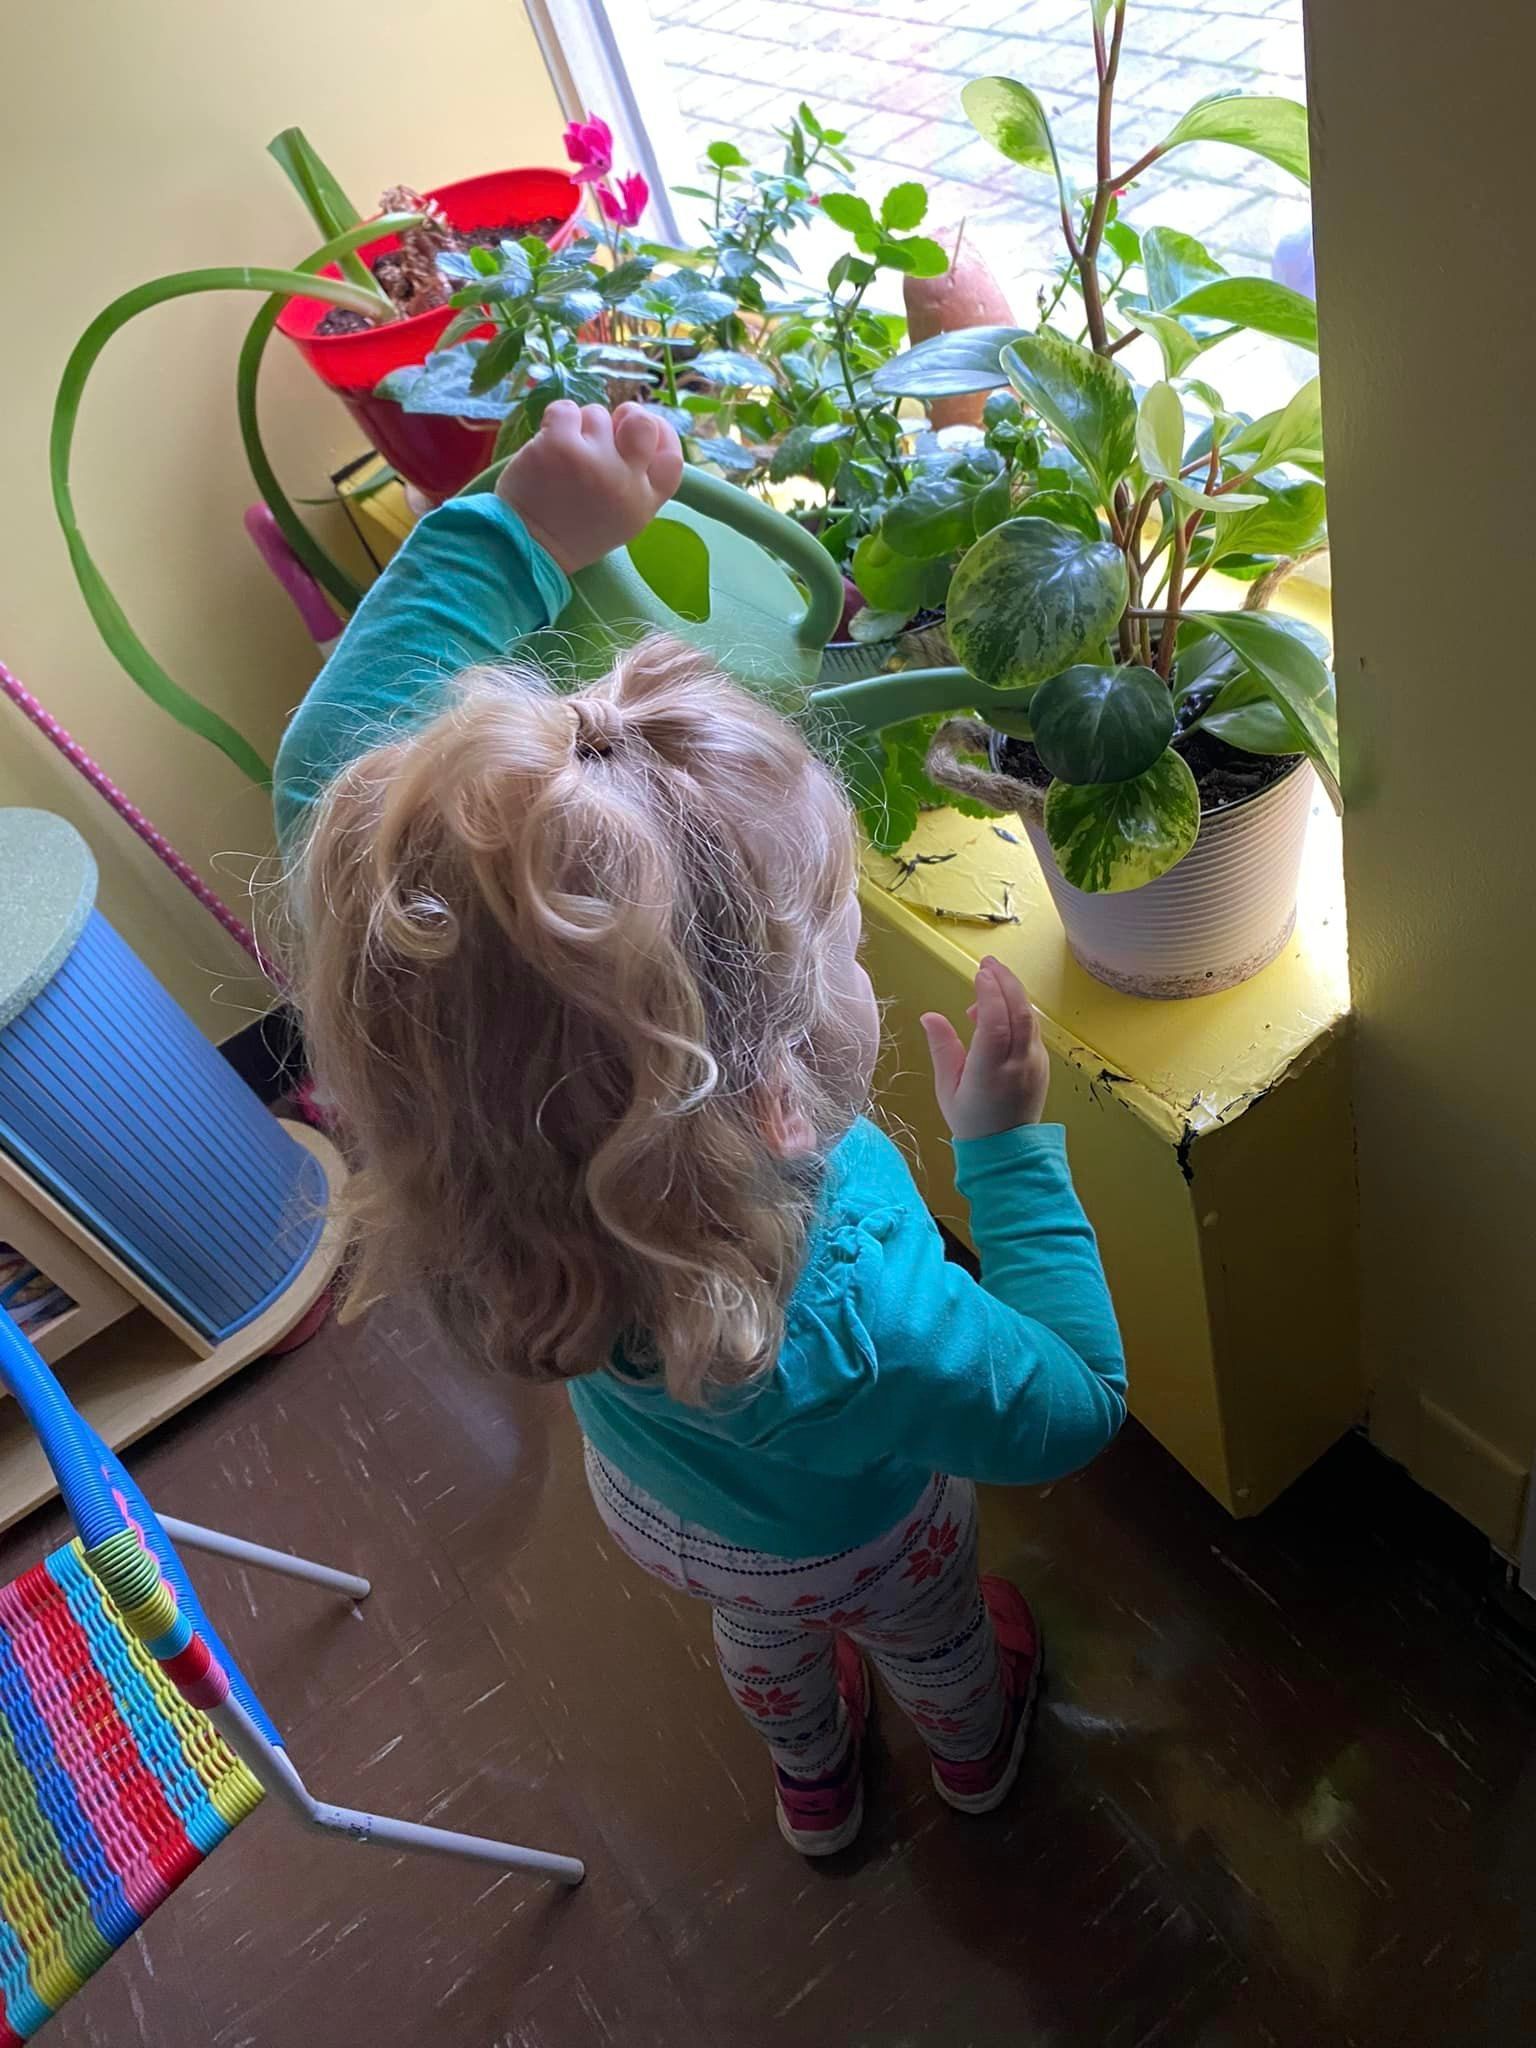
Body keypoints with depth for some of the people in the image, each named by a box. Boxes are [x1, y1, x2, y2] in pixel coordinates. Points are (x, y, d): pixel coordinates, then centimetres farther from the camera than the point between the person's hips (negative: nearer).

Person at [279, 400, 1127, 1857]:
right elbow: (1073, 1406, -28)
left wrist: (512, 534, -33)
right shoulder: (853, 1331, -53)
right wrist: (1008, 1143, -28)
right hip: (855, 1536, -3)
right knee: (930, 1636, 36)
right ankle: (973, 1752, 72)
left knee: (764, 1640, 39)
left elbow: (329, 763, -30)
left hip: (653, 1506, 4)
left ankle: (814, 1785, 73)